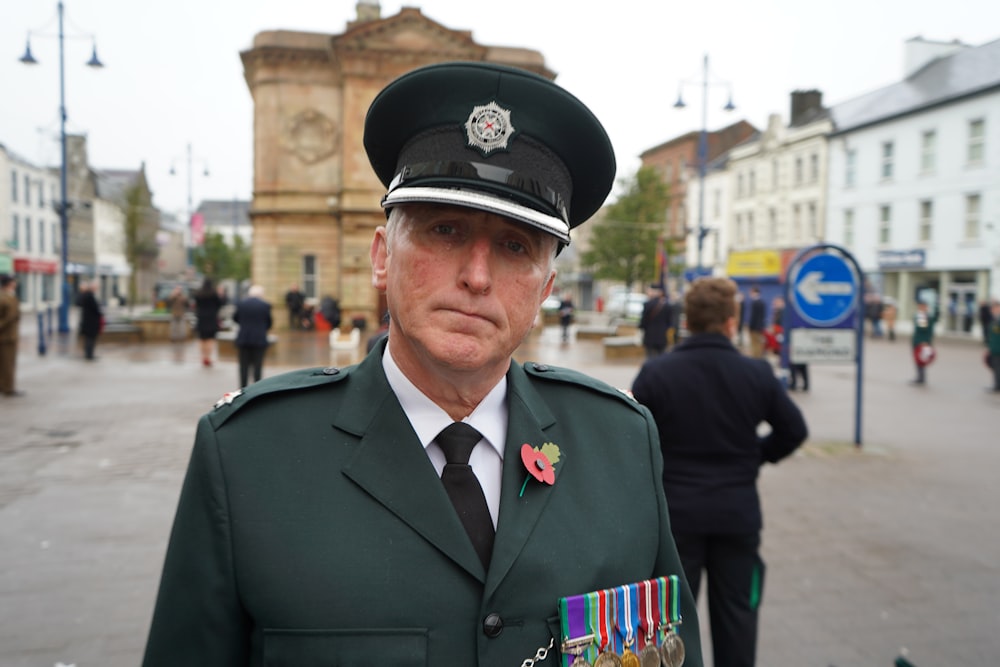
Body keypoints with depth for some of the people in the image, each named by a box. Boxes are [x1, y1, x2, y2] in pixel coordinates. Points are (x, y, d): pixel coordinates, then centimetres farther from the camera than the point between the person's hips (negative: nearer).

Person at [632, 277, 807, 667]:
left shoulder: (656, 373, -12)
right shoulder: (757, 374, -5)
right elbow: (794, 429, 3)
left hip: (675, 509, -1)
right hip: (738, 510, 2)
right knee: (736, 608, 16)